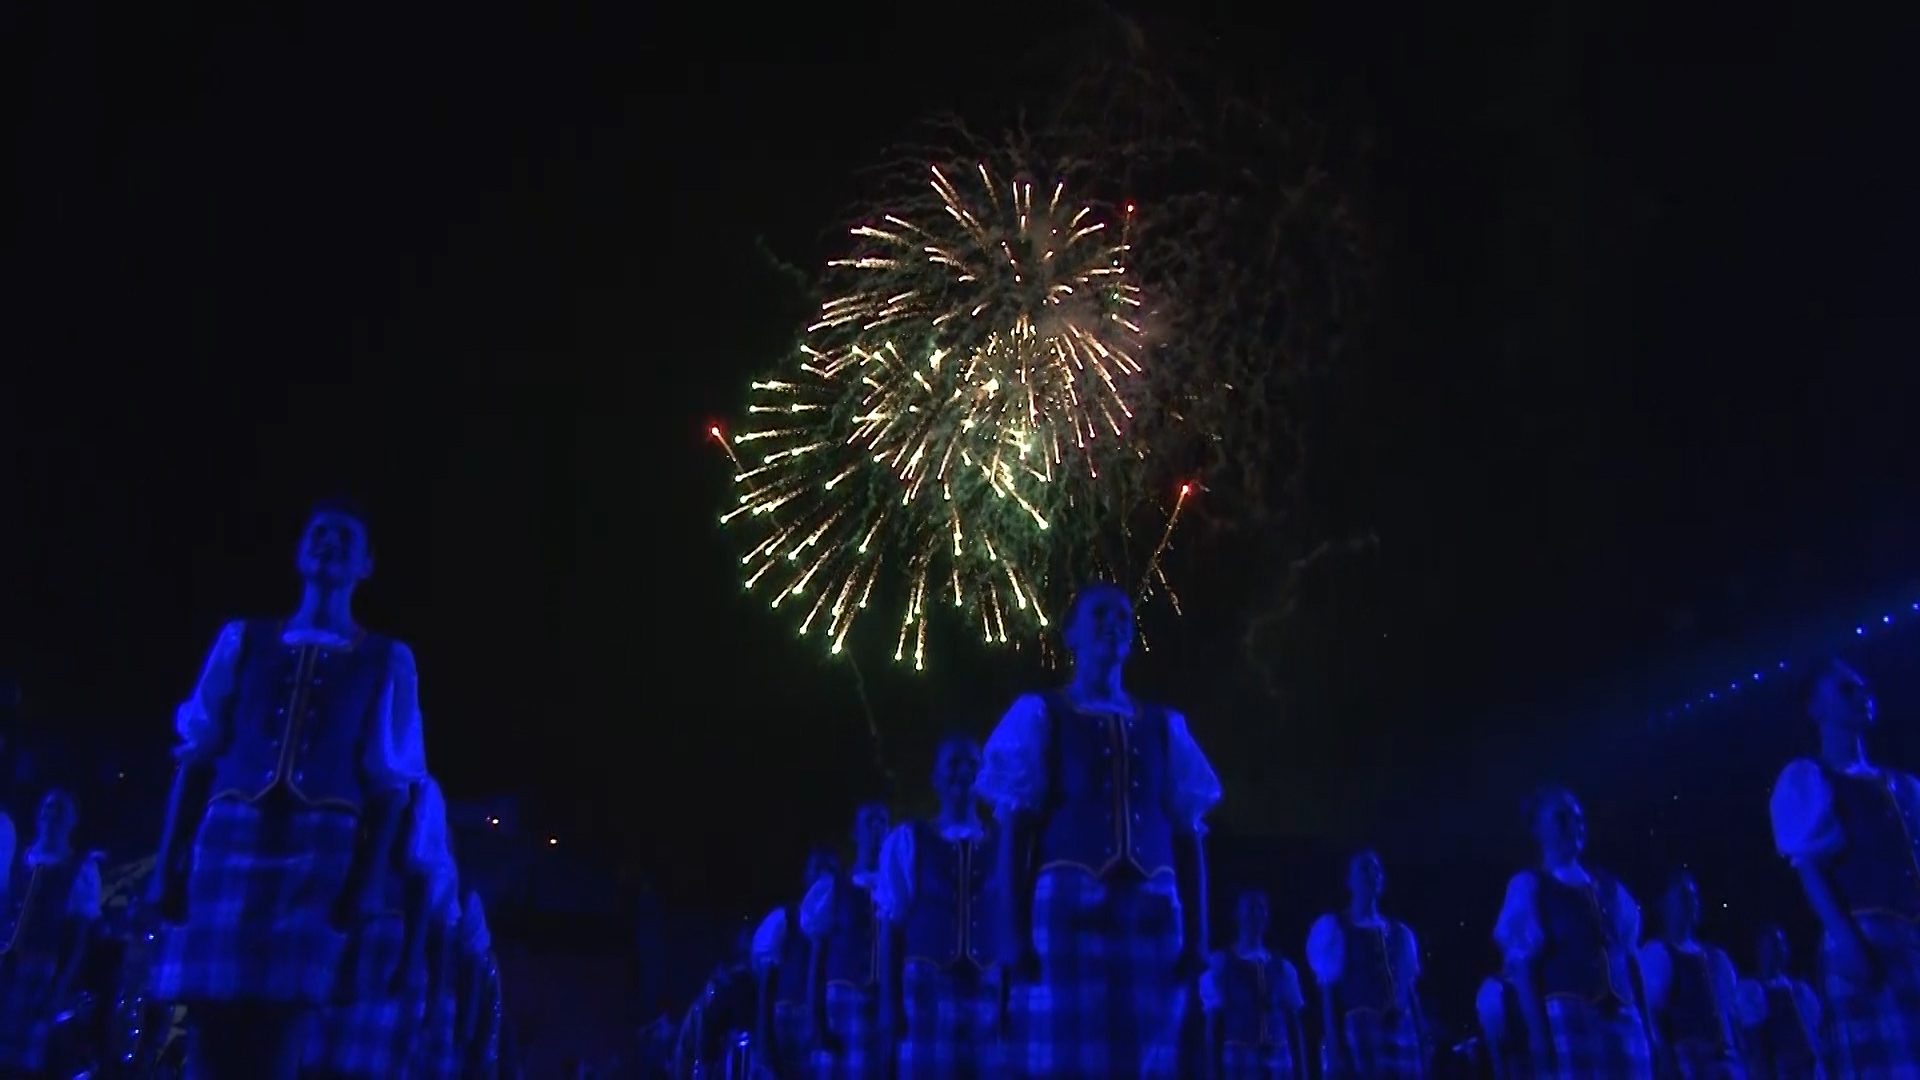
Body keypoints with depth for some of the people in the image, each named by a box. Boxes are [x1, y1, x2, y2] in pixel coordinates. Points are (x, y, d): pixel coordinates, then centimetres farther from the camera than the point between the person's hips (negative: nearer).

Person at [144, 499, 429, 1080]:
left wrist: (371, 881, -8)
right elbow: (196, 759, 9)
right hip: (231, 842, 2)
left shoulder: (387, 661, 8)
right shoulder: (243, 640, 13)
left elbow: (390, 785, 2)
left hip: (323, 852, -1)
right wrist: (168, 863, 1)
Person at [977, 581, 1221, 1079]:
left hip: (1152, 913, 4)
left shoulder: (1164, 726, 17)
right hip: (1069, 907, -3)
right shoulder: (1040, 716, 7)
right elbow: (1013, 833, 0)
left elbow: (1188, 839, 13)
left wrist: (1197, 934, 3)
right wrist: (1012, 932, -9)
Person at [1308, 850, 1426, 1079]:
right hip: (1359, 1032, -5)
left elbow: (1410, 992, 19)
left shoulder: (1399, 932, 20)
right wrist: (1334, 1044, -9)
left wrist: (1421, 1042, 11)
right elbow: (1328, 992, 0)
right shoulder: (1332, 927, 6)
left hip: (1401, 1033, 5)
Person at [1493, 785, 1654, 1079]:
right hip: (1567, 1020, -5)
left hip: (1623, 1019, 6)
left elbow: (1629, 959, 18)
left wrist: (1644, 1023, 10)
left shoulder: (1607, 886, 20)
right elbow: (1521, 966, -4)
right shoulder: (1528, 886, 3)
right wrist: (1538, 1033, -13)